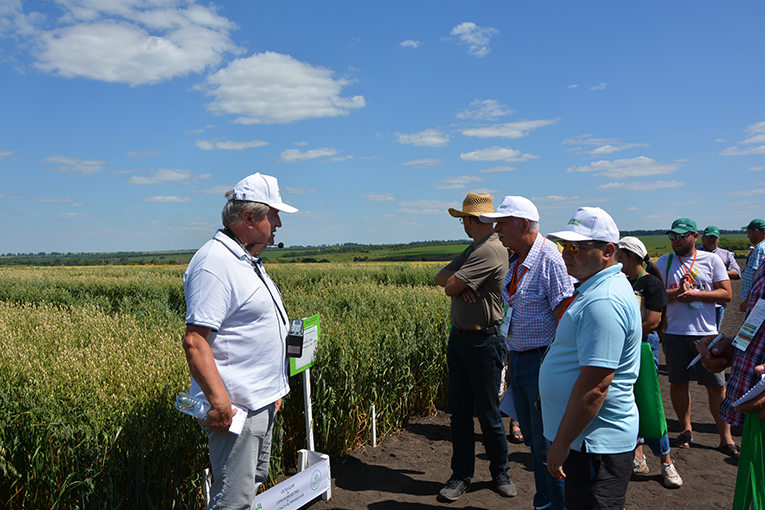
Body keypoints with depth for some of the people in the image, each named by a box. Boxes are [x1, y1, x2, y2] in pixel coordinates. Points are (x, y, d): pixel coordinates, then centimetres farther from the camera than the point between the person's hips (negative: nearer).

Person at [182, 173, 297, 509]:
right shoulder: (214, 264, -20)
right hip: (235, 407, -10)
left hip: (261, 402, 11)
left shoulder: (247, 261, 13)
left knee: (254, 482, 22)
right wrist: (219, 401, -31)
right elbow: (194, 341, -26)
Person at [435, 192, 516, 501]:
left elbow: (450, 289, -20)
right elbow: (441, 278, 10)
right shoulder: (473, 250, 13)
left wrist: (455, 282, 2)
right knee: (459, 412, 11)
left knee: (488, 414, 5)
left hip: (483, 343, -9)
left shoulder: (491, 250, -18)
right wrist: (457, 280, -10)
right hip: (459, 337, 9)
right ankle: (461, 476, 22)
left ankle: (500, 473, 25)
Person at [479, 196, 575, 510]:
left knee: (547, 445, 2)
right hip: (519, 359, 8)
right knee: (532, 439, 18)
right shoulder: (515, 260, 10)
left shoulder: (551, 259, -17)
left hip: (543, 361, -8)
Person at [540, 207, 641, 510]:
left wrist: (561, 444, -21)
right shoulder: (598, 287, 10)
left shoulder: (603, 302, -25)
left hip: (596, 443, -10)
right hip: (591, 437, 10)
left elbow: (595, 386, -28)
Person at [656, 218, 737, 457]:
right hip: (674, 332, 1)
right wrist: (677, 293, -18)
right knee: (678, 382, 8)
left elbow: (726, 293, -2)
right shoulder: (664, 262, 6)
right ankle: (686, 429, 26)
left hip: (706, 332, -1)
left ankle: (726, 438, 14)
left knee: (717, 386, 2)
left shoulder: (711, 260, 2)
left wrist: (695, 294, -15)